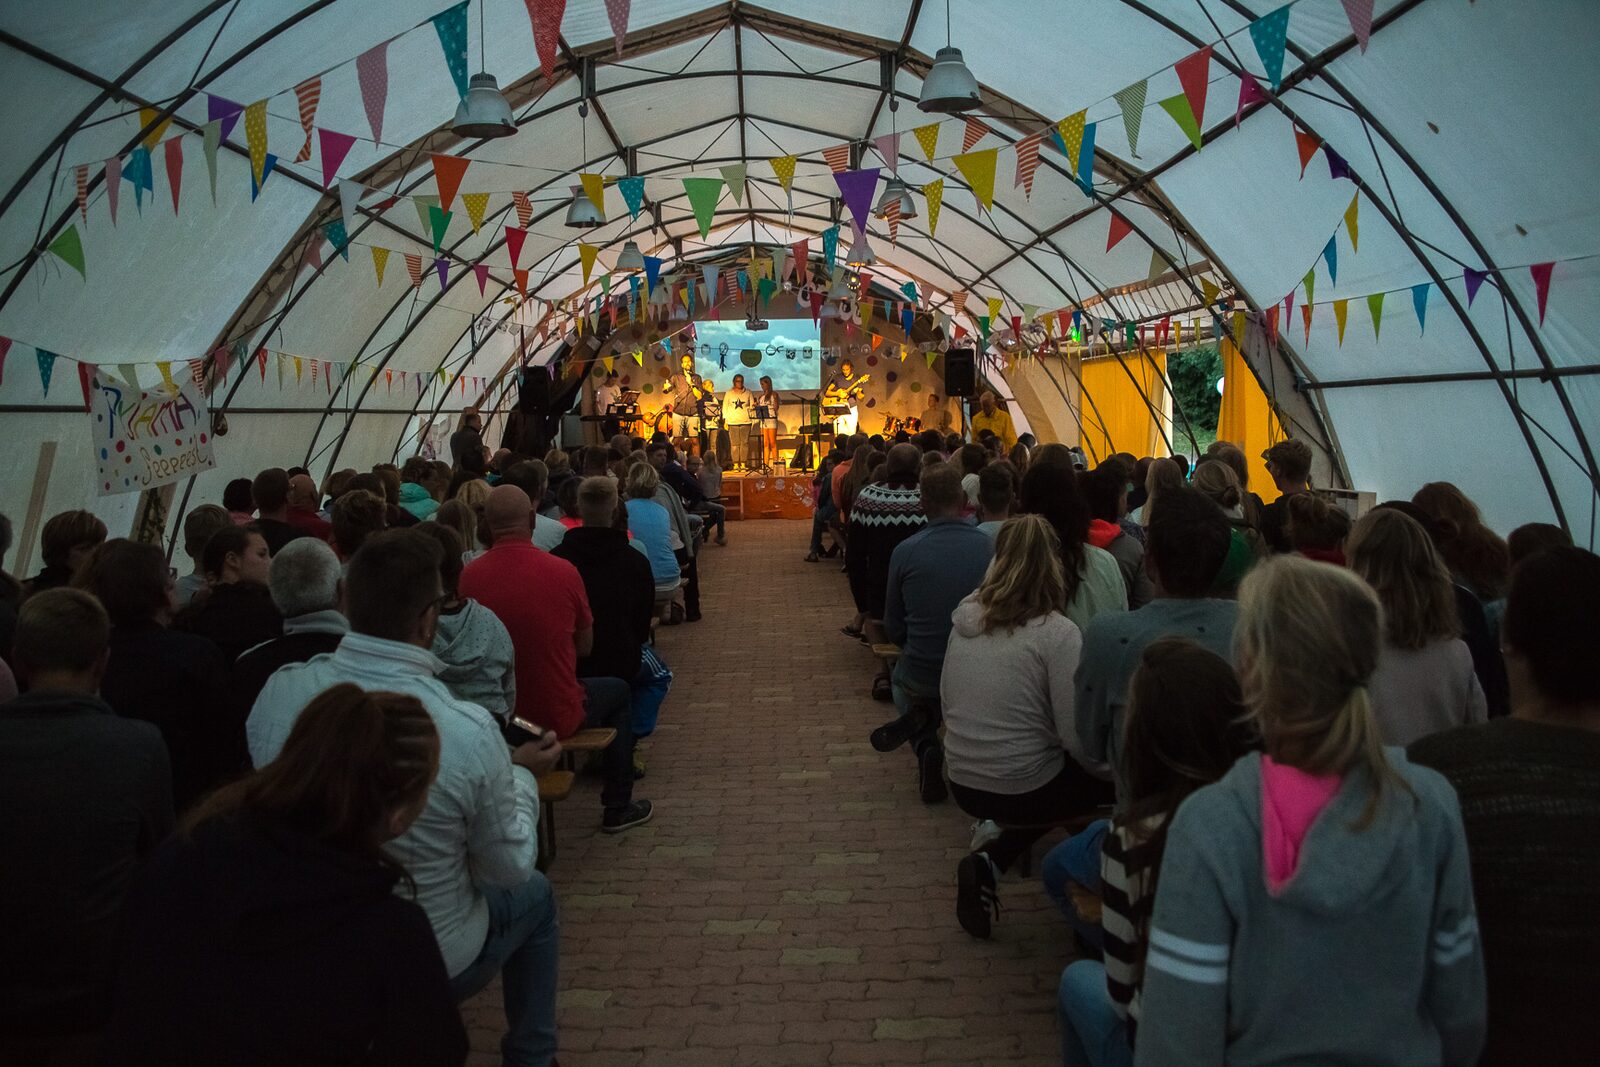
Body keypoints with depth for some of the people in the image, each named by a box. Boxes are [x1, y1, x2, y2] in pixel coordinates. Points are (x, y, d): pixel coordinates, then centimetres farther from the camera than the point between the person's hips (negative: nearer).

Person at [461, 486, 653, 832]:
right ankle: (618, 808, 31)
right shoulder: (563, 572, -17)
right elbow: (585, 646, -3)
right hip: (557, 719, -3)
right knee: (617, 690, 27)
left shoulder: (468, 576, -13)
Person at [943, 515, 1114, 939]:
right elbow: (1076, 737, -19)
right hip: (1020, 792, -5)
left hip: (963, 785, 6)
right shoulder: (1057, 632, -18)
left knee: (1051, 776, 29)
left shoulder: (966, 615, -1)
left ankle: (988, 862, 12)